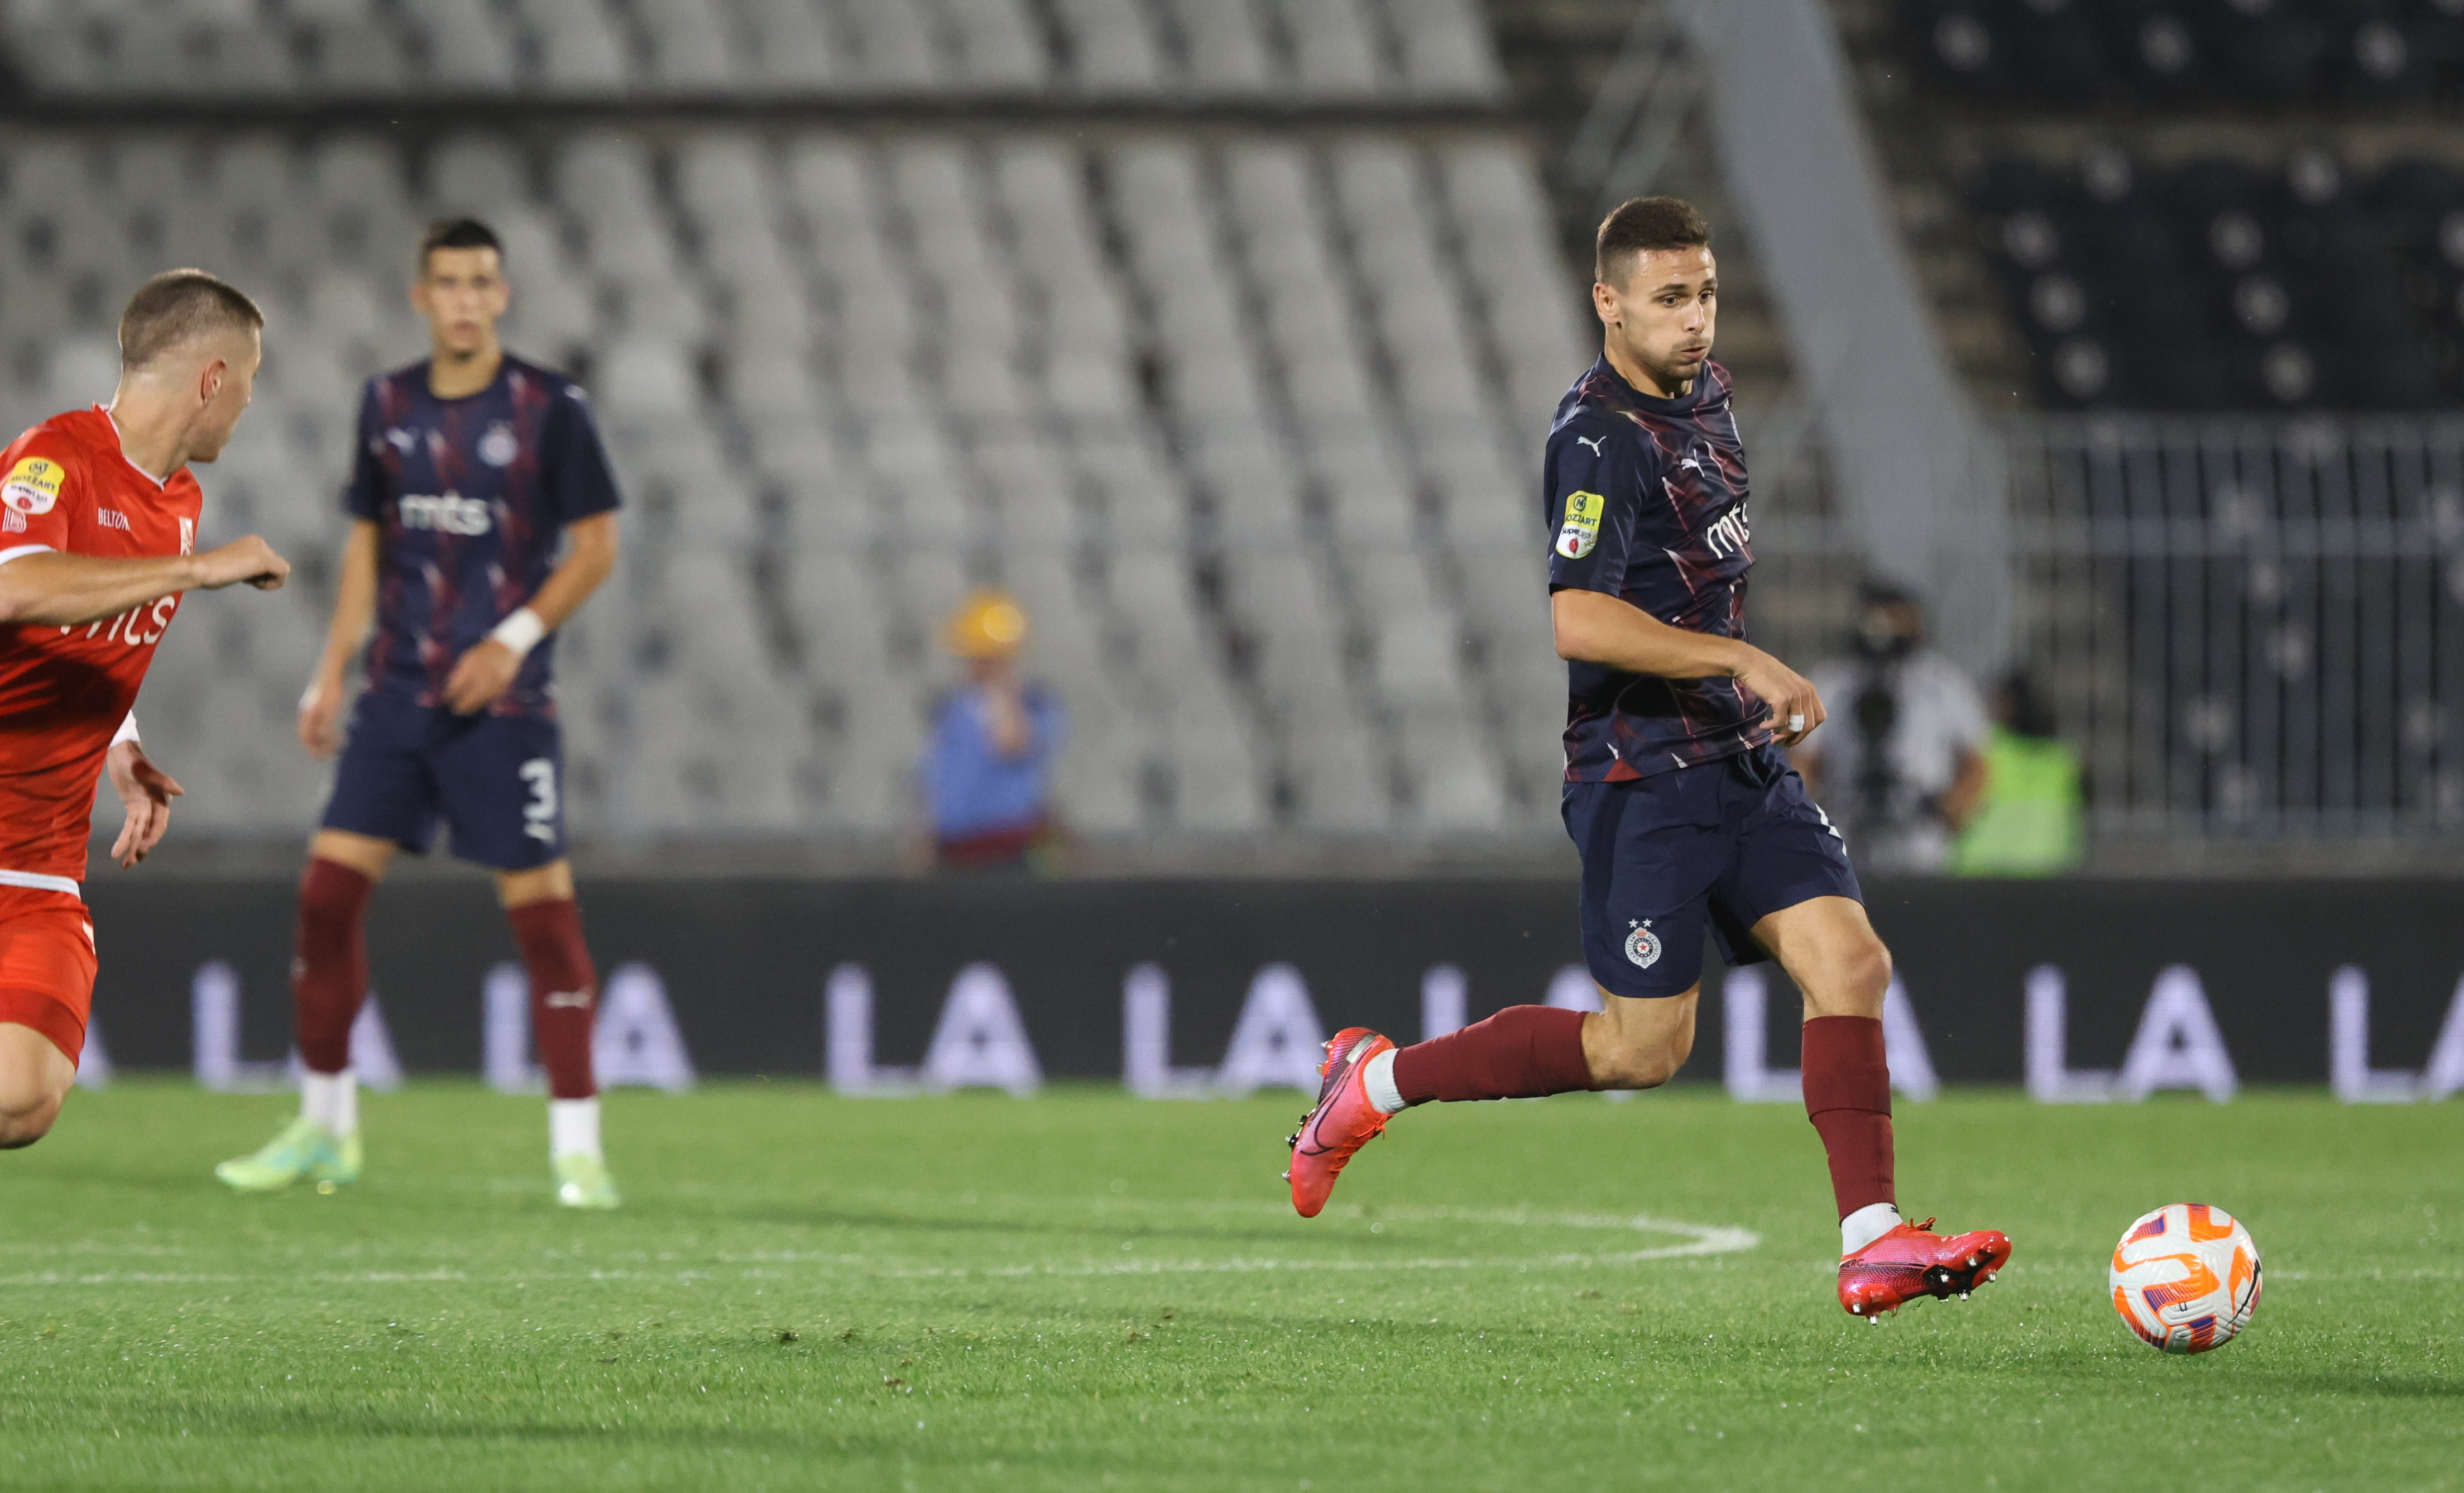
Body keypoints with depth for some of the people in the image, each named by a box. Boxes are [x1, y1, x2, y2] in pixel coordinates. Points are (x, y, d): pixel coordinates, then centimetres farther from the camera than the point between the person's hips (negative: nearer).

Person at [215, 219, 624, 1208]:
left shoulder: (549, 409, -5)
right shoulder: (387, 406, 8)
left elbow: (596, 545, -4)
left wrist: (516, 639, -15)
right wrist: (331, 674, 10)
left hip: (502, 701, -4)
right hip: (397, 696, 4)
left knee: (541, 905, -7)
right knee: (329, 890, -1)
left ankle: (577, 1145, -2)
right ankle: (324, 1128, 12)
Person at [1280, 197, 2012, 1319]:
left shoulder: (1702, 394, 12)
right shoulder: (1599, 436, -17)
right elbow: (1579, 622, -28)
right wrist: (1744, 662, -27)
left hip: (1740, 761, 8)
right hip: (1641, 774, -8)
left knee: (1848, 962, -8)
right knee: (1643, 1048, -4)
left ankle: (1871, 1244, -12)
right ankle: (1378, 1083, 12)